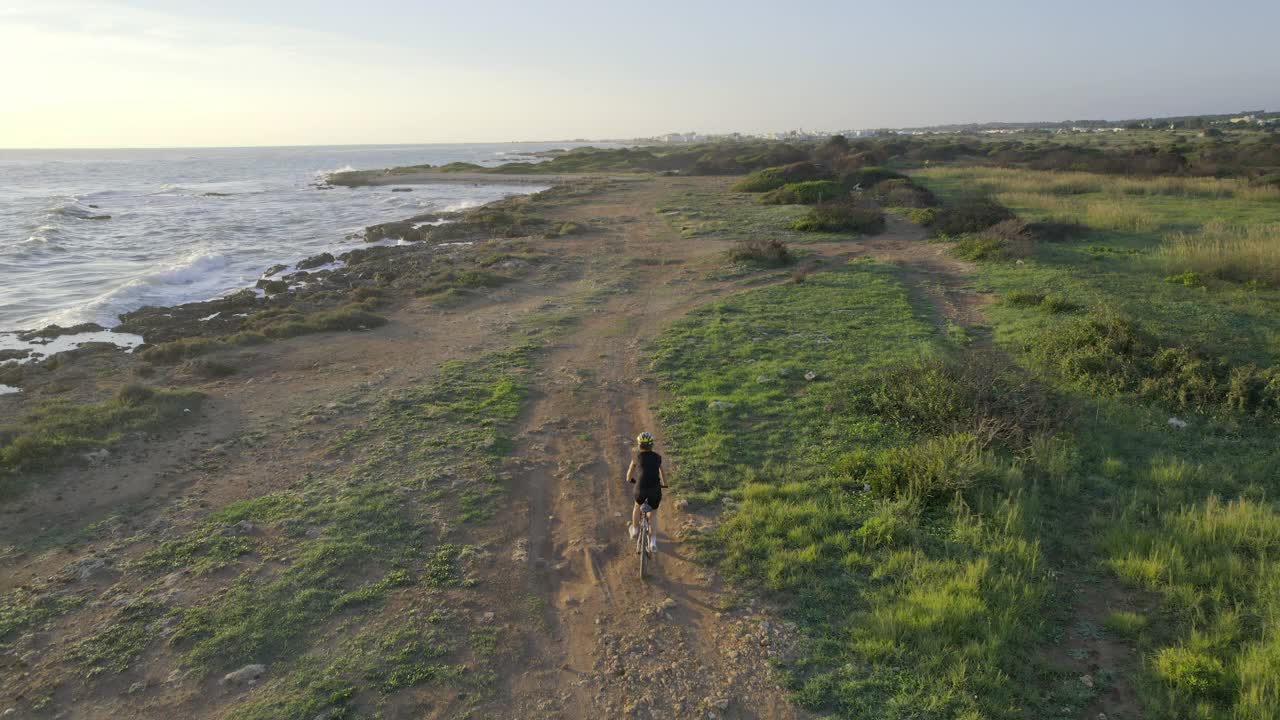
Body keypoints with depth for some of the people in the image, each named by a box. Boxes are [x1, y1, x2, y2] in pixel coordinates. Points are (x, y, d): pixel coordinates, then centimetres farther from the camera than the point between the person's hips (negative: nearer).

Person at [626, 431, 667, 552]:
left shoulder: (637, 457, 7)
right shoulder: (658, 457, 12)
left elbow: (629, 474, 19)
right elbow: (663, 473, 25)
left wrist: (630, 479, 42)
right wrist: (664, 484, 45)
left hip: (641, 489, -1)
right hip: (656, 490, 1)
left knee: (637, 506, 32)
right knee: (653, 515, 21)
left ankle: (635, 530, 50)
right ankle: (653, 542, 7)